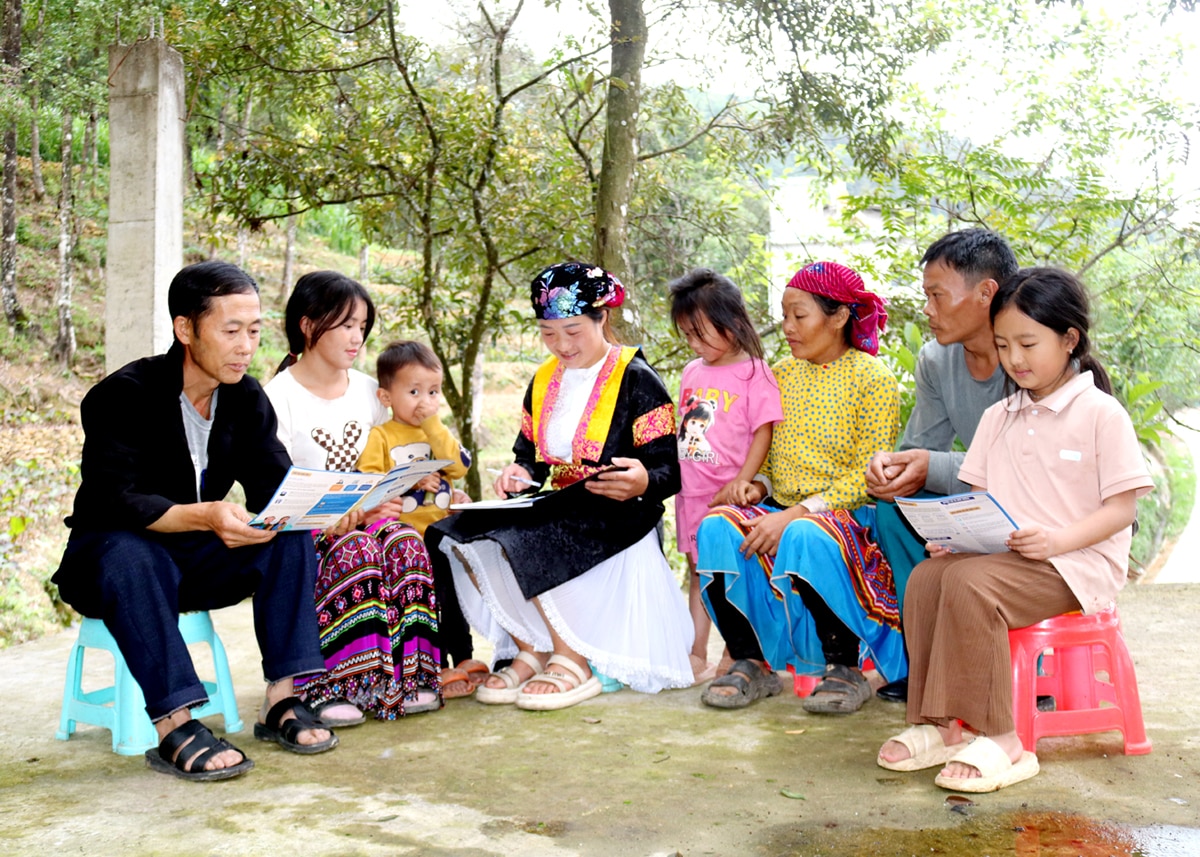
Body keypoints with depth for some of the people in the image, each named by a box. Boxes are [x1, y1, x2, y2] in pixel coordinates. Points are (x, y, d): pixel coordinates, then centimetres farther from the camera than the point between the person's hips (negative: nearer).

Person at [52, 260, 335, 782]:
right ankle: (175, 728, -40)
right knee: (129, 554, -39)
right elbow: (114, 501, -31)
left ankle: (281, 700, -21)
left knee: (291, 537, -19)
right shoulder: (123, 396, -19)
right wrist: (205, 516, -46)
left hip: (197, 562, 5)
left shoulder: (246, 398, -1)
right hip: (106, 559, -5)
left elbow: (274, 487, -7)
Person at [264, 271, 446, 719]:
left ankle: (407, 676, -29)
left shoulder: (368, 390, 13)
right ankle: (333, 687, -34)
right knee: (354, 546, -36)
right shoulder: (279, 396, -4)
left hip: (366, 517, 4)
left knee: (404, 539, -29)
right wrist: (352, 510, -23)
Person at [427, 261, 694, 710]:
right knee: (462, 534, -18)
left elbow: (669, 471, -9)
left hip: (618, 521, -7)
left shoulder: (636, 379, -4)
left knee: (518, 537, -32)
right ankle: (529, 651, -9)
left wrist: (642, 482, -32)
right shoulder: (543, 381, 15)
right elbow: (530, 453, 21)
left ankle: (571, 660, -18)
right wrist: (520, 473, -4)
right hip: (560, 513, 7)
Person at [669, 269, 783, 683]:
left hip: (728, 495, -7)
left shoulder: (754, 372, -9)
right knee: (697, 573, 14)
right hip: (691, 493, 7)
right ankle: (695, 656, 22)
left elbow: (763, 431, -11)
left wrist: (742, 480, -18)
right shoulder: (692, 372, 11)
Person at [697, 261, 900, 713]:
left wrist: (795, 514, -21)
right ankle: (751, 664, -11)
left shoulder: (873, 379, -4)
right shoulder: (782, 374, 15)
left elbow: (867, 477, -11)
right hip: (781, 513, 6)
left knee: (804, 537, -39)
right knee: (716, 528, -24)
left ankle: (846, 670, -17)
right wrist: (758, 485, -4)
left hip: (845, 517, -5)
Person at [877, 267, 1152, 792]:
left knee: (971, 582, -31)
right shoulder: (997, 418, 16)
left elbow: (1122, 508, -8)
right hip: (998, 553, 7)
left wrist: (1058, 539, -23)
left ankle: (998, 740, -26)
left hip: (1078, 561, -6)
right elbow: (977, 496, 16)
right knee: (925, 576, -20)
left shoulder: (1101, 413, -3)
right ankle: (944, 726, -16)